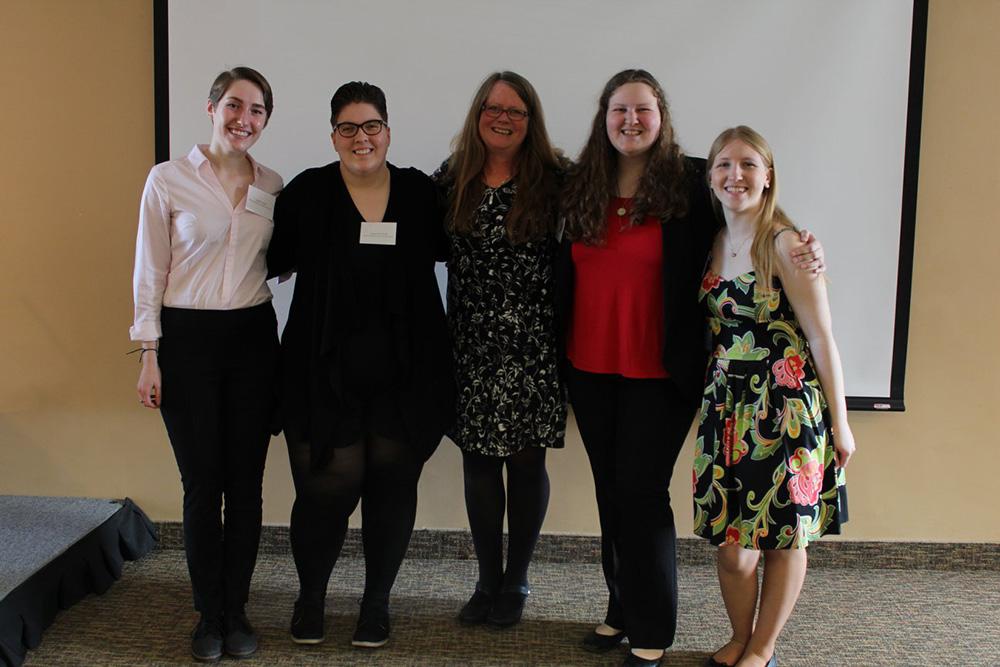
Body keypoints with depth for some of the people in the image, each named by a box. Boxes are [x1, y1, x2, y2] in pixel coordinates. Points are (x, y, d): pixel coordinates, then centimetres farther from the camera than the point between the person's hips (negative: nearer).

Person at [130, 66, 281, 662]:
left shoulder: (272, 186, 6)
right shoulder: (169, 179, -3)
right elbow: (150, 271, -2)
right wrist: (149, 355, -4)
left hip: (254, 337, 3)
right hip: (188, 339, -3)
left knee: (246, 480, 5)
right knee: (203, 481, 2)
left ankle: (236, 611, 19)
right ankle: (209, 614, 18)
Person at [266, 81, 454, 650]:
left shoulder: (421, 193, 2)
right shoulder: (306, 193, -2)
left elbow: (453, 251, 14)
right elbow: (272, 261, 4)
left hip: (403, 377, 2)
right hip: (326, 373, -1)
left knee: (393, 488, 10)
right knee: (326, 488, 1)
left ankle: (378, 599, 31)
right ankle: (311, 594, 29)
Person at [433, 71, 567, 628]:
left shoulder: (554, 180, -3)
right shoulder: (451, 179, 6)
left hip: (533, 345, -3)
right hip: (471, 345, 3)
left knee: (526, 460, 5)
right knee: (478, 458, 8)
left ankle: (516, 583, 22)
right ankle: (488, 581, 24)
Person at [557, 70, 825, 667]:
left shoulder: (692, 183, -5)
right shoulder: (581, 188, 6)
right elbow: (565, 275, 11)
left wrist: (804, 250, -14)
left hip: (659, 372, -4)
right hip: (590, 369, 5)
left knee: (641, 491, -1)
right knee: (610, 489, 13)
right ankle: (622, 610, 30)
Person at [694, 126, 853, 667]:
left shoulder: (785, 244, -12)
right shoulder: (713, 244, 7)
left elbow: (821, 338, -11)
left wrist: (838, 422, -9)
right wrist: (712, 396, 7)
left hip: (787, 406, -5)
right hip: (727, 407, 5)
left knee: (783, 535, 8)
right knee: (728, 537, 7)